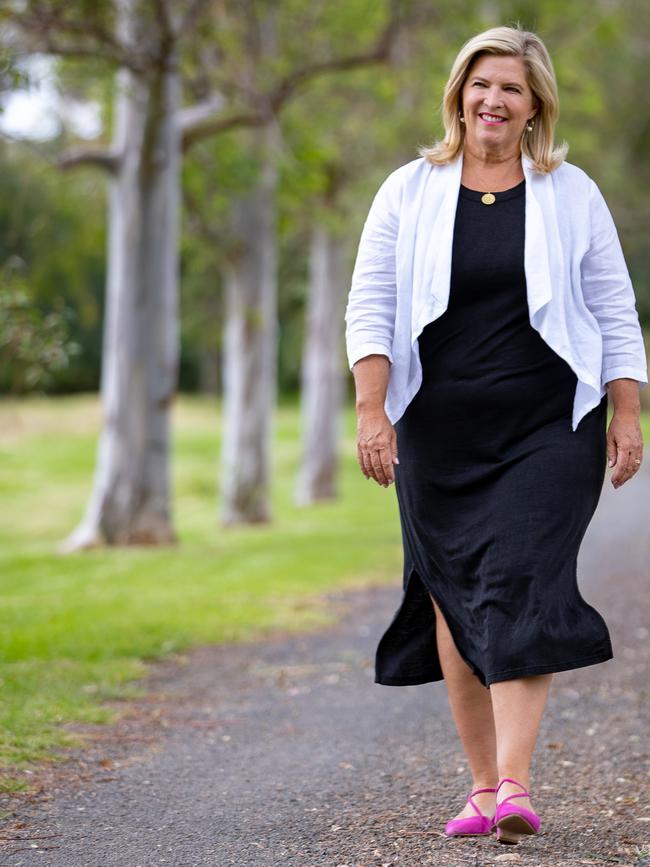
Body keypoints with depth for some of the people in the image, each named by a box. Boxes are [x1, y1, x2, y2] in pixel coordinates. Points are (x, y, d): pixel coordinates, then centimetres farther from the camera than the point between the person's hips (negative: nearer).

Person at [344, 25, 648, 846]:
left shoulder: (572, 195, 6)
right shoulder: (409, 192, 6)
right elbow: (370, 307, 3)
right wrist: (371, 411, -7)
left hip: (548, 429, -2)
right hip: (439, 432, 2)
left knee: (522, 591, -14)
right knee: (453, 600, 4)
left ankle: (514, 786, -17)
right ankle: (481, 785, 13)